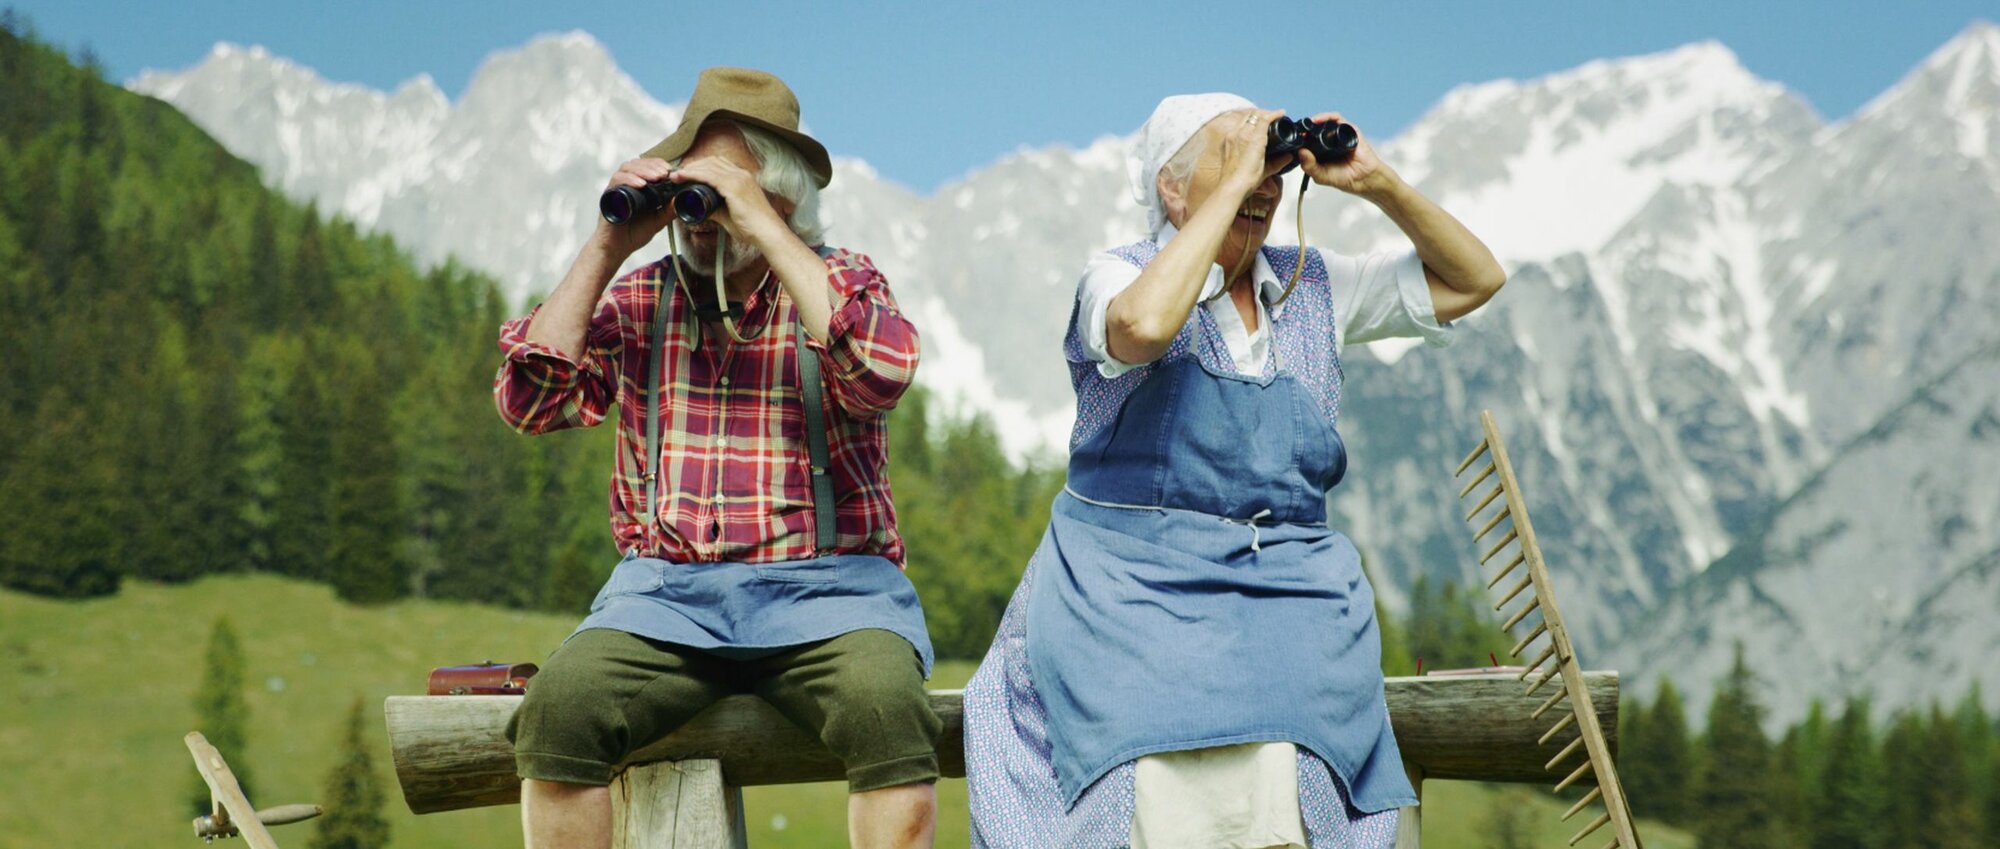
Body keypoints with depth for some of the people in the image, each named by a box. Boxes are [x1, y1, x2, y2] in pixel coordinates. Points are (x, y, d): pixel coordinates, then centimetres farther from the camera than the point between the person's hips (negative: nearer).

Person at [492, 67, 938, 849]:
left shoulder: (839, 281, 9)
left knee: (886, 708, -35)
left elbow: (882, 372, -15)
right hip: (666, 592, 2)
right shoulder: (639, 299, 15)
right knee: (557, 704, -29)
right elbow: (529, 401, 3)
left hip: (822, 587, -2)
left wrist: (765, 228, -13)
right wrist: (606, 248, 1)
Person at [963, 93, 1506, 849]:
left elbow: (1473, 280, 19)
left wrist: (1376, 183, 5)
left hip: (1286, 588, 4)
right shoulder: (1118, 276, 1)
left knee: (1278, 778, -26)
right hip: (1132, 585, -3)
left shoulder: (1311, 289, 15)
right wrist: (1233, 185, -16)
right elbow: (1144, 325, -24)